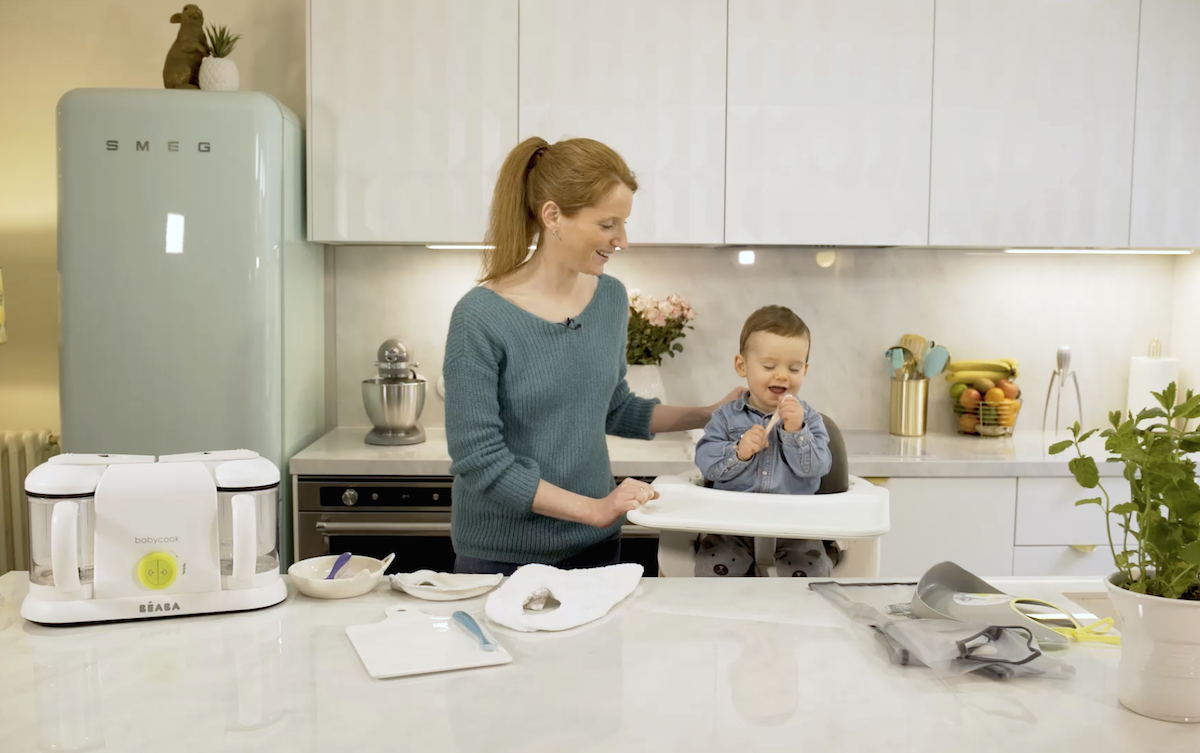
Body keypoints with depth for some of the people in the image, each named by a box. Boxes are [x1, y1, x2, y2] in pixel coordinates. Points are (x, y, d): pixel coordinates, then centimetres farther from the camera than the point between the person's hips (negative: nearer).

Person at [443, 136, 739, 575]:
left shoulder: (611, 299, -1)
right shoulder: (481, 317, -19)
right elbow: (478, 460, -19)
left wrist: (709, 415, 6)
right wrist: (593, 508, -21)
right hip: (502, 557, -5)